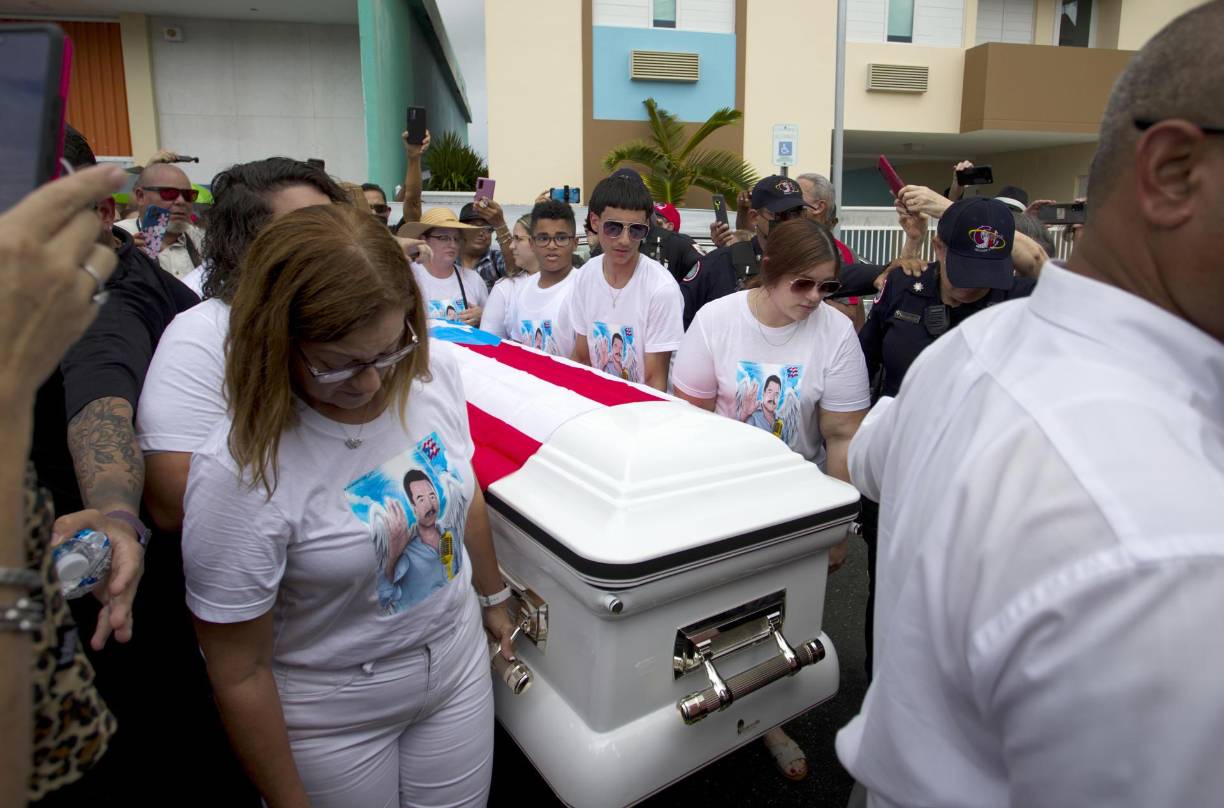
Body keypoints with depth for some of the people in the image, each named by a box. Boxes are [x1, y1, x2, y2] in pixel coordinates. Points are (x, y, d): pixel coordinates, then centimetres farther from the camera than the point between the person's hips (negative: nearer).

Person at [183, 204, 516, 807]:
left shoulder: (436, 369, -15)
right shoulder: (239, 474, -29)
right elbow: (239, 674, -17)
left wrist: (493, 596, 16)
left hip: (459, 666, 4)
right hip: (332, 720, -4)